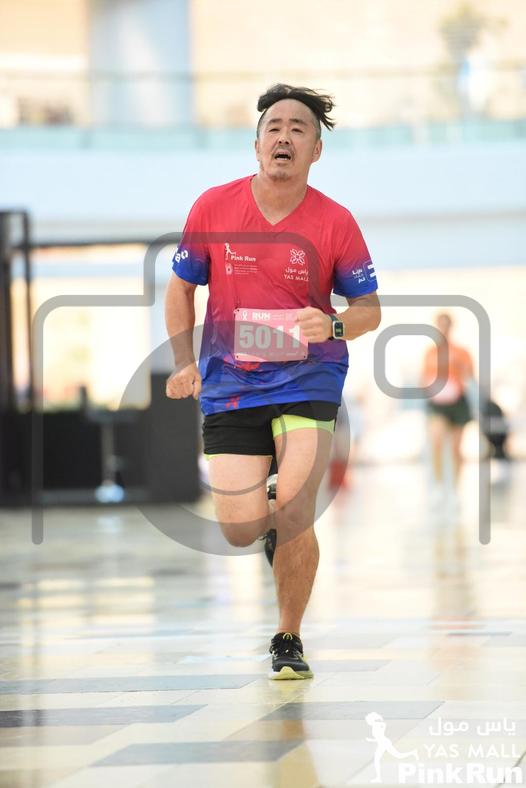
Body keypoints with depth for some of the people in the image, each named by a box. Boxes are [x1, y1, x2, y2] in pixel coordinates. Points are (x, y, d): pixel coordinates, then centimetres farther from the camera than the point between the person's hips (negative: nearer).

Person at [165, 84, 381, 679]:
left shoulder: (335, 223, -6)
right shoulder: (213, 207, -3)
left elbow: (371, 309, 1)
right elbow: (181, 286, 10)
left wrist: (333, 325, -20)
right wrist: (184, 362, 4)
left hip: (308, 378, -1)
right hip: (228, 385, 2)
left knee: (294, 516, -15)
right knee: (240, 530, -4)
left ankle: (288, 641, 7)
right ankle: (277, 526, 36)